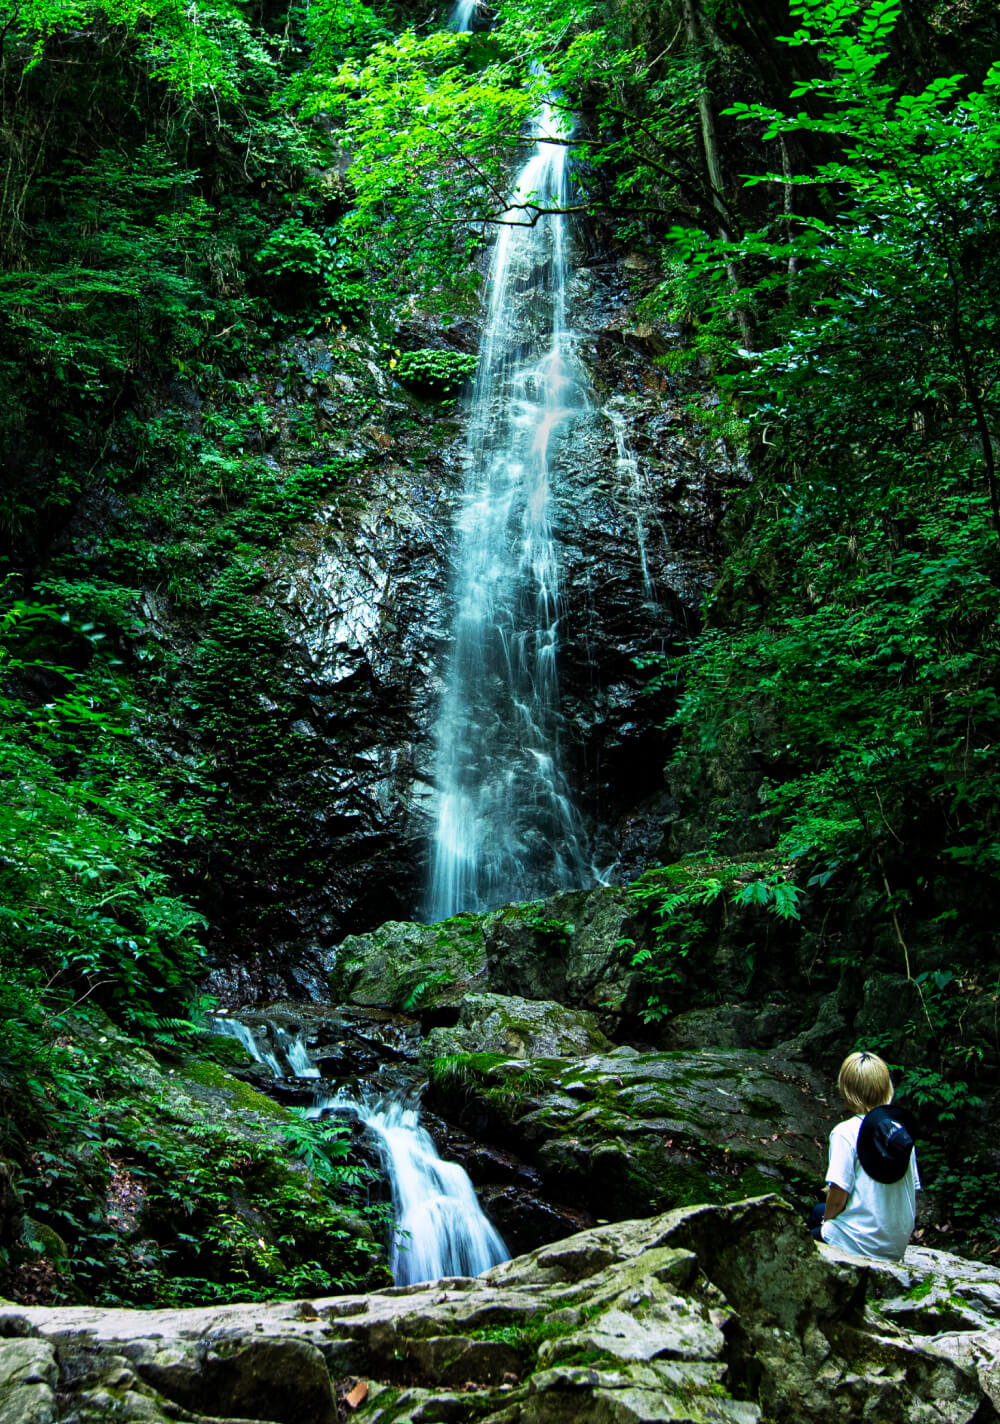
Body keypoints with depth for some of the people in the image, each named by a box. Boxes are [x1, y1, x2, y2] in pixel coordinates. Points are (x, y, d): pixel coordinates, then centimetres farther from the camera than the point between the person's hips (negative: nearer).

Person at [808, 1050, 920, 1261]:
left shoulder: (846, 1132, -17)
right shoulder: (903, 1130, 0)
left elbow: (838, 1198, -18)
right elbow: (913, 1191, 7)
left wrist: (826, 1219, 4)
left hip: (859, 1244, -6)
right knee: (819, 1210, 27)